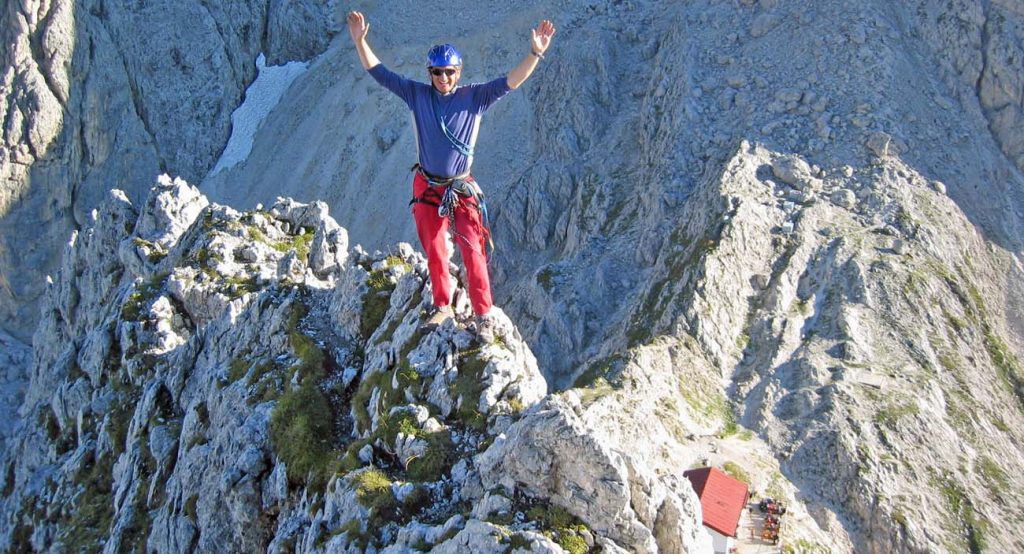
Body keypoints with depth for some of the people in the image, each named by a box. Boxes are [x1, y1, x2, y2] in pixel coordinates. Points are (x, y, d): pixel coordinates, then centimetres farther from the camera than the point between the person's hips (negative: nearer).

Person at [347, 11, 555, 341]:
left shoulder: (474, 97, -7)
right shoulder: (417, 95, 0)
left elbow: (510, 82, -16)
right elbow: (379, 73, 1)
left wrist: (535, 53, -30)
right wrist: (360, 41, -10)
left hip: (462, 191, -3)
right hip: (426, 189, 3)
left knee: (473, 253, -8)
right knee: (434, 253, 14)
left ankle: (484, 316, 2)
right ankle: (442, 308, 31)